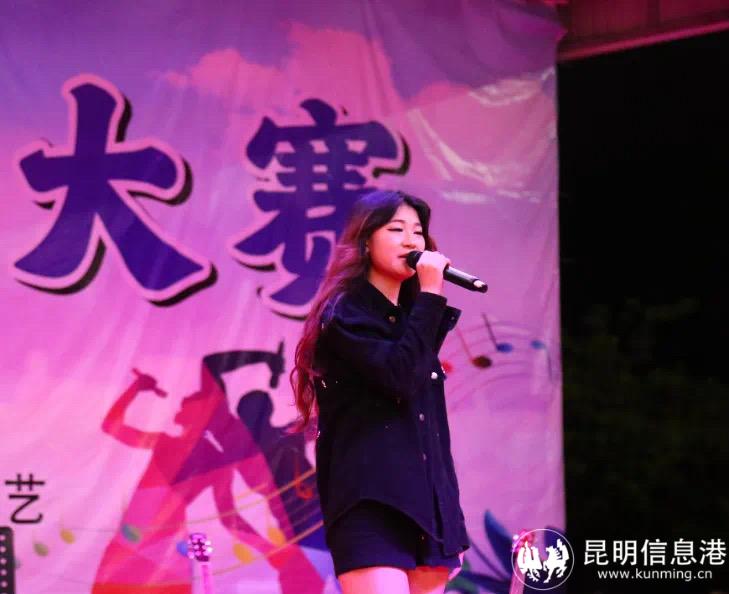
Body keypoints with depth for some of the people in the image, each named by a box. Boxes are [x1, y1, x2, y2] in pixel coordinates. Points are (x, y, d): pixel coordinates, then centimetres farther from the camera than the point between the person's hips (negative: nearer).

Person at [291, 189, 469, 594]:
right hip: (370, 503, -7)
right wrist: (431, 294, -13)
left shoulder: (412, 315, 18)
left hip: (426, 503, 8)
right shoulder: (344, 314, -3)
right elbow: (400, 376, -19)